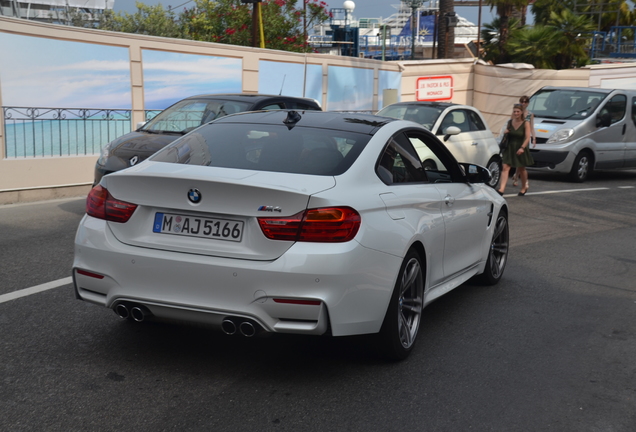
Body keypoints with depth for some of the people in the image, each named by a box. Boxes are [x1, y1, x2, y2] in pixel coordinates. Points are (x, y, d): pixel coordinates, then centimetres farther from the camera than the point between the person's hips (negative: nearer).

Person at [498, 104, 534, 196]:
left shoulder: (526, 123, -9)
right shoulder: (510, 122, 3)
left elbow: (528, 137, -15)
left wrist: (522, 148, -28)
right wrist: (505, 132, -6)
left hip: (520, 149, -3)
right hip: (509, 148, 3)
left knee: (521, 169, 14)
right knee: (505, 168, -12)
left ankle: (524, 188, 36)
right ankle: (501, 189, -19)